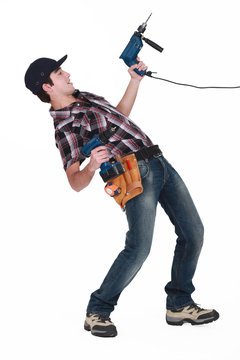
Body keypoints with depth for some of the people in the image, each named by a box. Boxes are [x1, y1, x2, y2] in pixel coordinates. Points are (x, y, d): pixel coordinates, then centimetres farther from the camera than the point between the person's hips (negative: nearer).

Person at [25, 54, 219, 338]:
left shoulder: (86, 97, 18)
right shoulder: (65, 126, -8)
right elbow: (75, 183, -13)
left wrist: (135, 80, 28)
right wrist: (92, 166, -34)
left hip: (159, 162, 9)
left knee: (193, 232, 5)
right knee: (139, 247, -20)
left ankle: (179, 305, 17)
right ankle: (97, 311, -1)